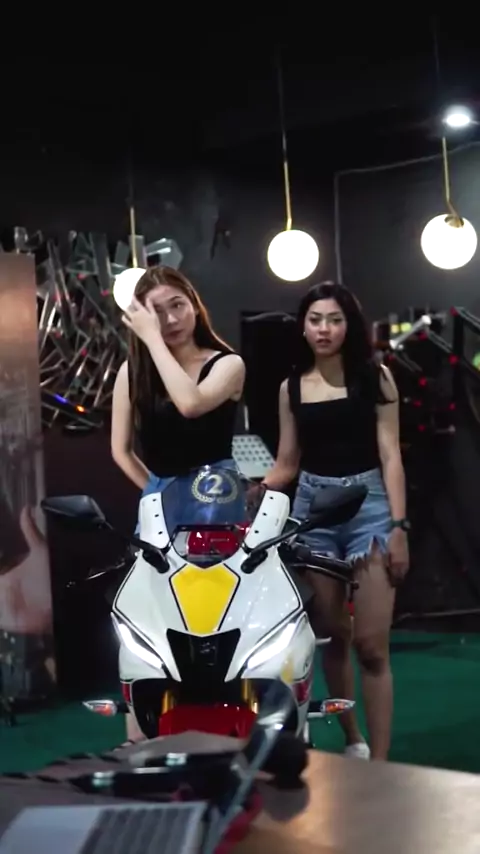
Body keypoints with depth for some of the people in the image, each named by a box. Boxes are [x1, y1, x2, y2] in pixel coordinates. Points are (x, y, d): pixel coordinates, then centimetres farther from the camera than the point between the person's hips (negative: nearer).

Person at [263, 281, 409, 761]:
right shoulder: (292, 387, 9)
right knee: (330, 635, 9)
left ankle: (379, 763, -2)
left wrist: (399, 525, -10)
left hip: (369, 504, -3)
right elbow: (287, 463, 12)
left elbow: (390, 455, -3)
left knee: (371, 644, -7)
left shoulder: (374, 377, 0)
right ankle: (351, 740, 26)